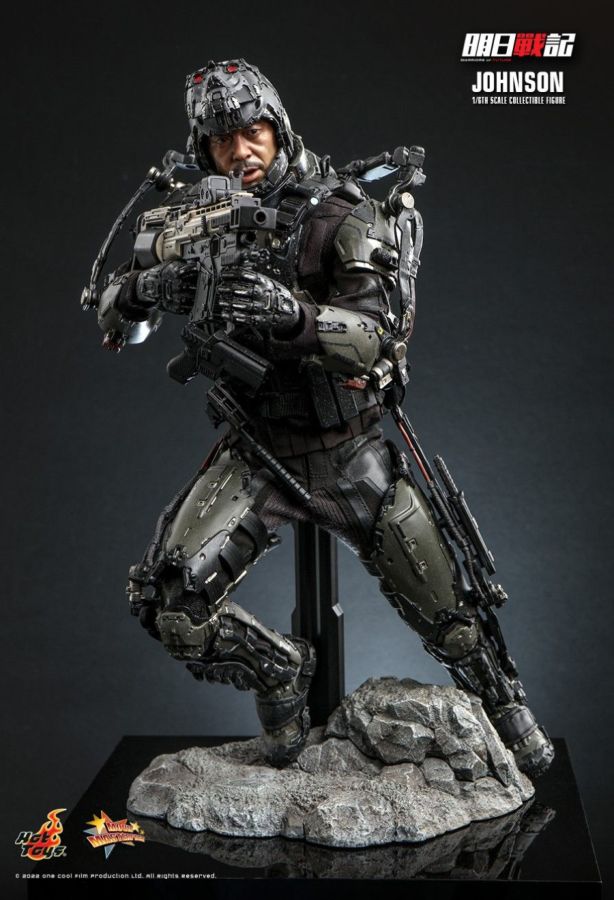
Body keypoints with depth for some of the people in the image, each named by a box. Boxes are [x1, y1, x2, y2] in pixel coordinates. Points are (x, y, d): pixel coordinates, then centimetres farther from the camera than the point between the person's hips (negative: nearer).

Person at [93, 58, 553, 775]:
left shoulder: (339, 216, -13)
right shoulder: (189, 220, -4)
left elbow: (379, 337, -25)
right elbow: (110, 318, -2)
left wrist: (291, 314, -45)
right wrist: (147, 290, -26)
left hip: (351, 454, -2)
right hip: (255, 453, 2)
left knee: (444, 610, 8)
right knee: (165, 597, -17)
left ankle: (510, 715, 39)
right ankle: (278, 668, 13)